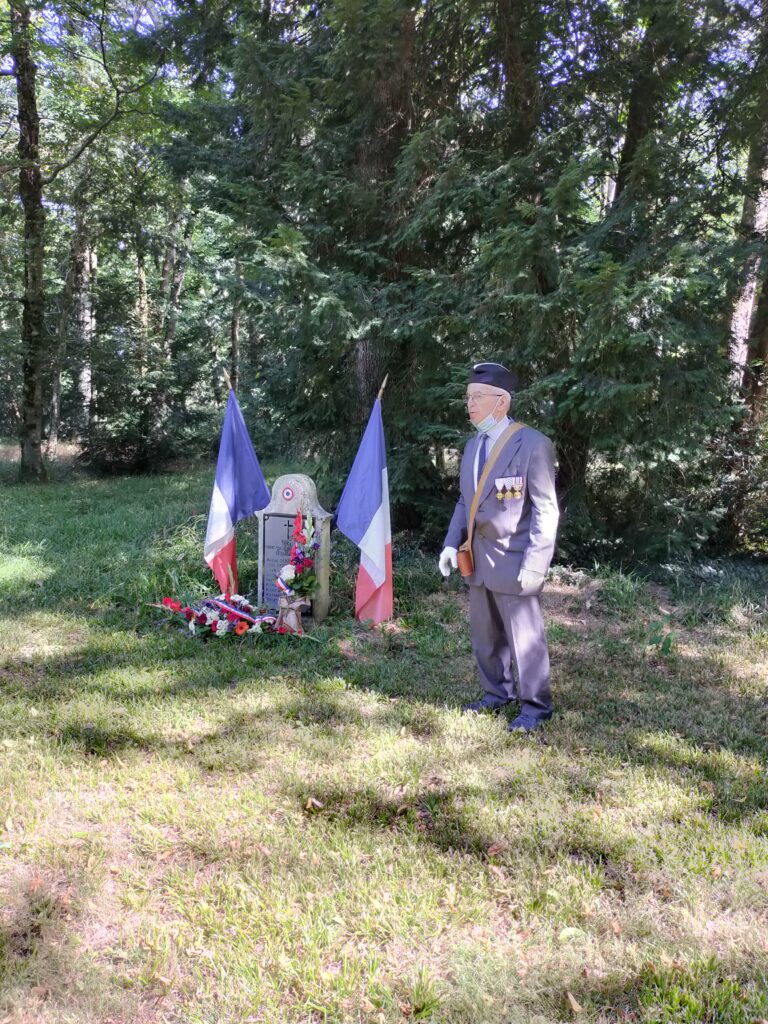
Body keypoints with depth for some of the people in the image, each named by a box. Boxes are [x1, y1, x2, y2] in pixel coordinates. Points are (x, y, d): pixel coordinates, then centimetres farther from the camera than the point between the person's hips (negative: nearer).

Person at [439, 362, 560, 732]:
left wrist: (534, 564, -19)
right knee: (484, 635, 16)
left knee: (524, 636, 2)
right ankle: (497, 693, 32)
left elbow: (546, 510, -14)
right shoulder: (473, 445, 10)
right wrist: (452, 543, 5)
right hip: (477, 558, 7)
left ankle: (535, 705, 17)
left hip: (513, 560, -7)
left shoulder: (533, 444, -12)